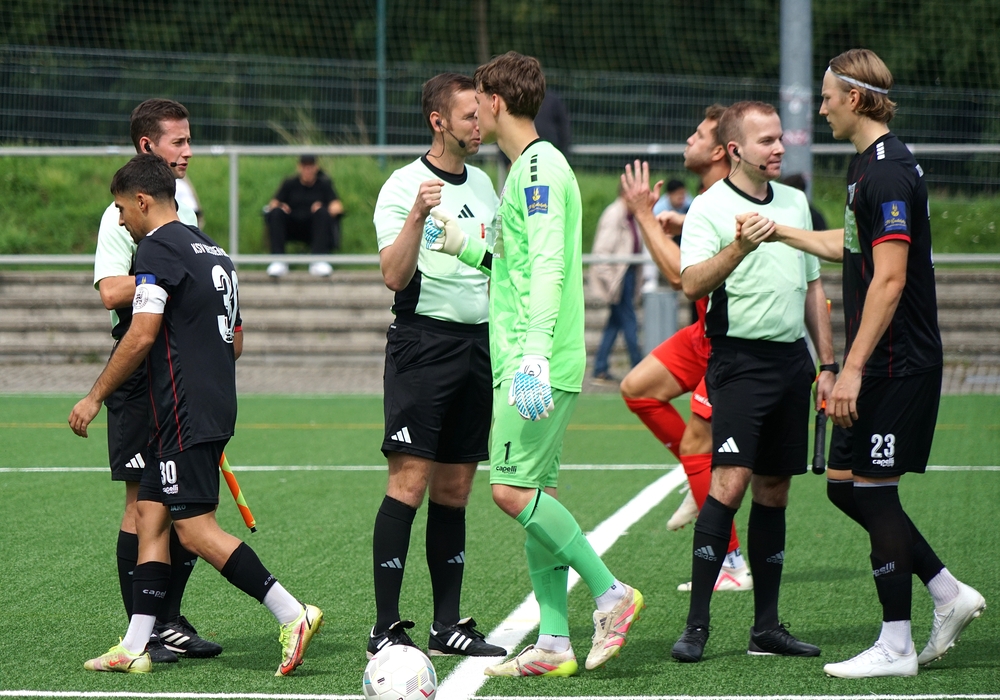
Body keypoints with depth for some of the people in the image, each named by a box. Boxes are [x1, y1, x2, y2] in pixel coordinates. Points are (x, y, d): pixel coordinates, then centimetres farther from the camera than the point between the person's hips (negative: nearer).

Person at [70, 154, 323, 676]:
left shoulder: (158, 247, -9)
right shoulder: (213, 251, 19)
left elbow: (142, 336, -16)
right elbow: (235, 342, 23)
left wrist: (95, 396, -8)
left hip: (184, 412, -10)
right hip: (217, 407, 10)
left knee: (196, 528, -10)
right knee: (151, 513, 9)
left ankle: (292, 614, -15)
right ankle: (135, 647, 7)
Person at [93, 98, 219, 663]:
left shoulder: (184, 206, 16)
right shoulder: (122, 213, -9)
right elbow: (112, 292, -20)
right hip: (142, 370, -8)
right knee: (144, 500, -6)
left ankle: (171, 621, 15)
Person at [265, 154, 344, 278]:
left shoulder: (324, 184, 12)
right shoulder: (290, 184, 14)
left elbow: (337, 206, 0)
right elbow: (273, 204, 8)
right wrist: (276, 207, -16)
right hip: (292, 229, 1)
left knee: (322, 212, -31)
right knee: (276, 212, -26)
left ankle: (318, 261, -40)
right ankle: (278, 261, -35)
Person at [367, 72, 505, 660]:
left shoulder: (483, 183, 15)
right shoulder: (403, 187, -7)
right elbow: (395, 276, -18)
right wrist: (417, 216, -29)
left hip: (477, 342, 7)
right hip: (423, 341, -7)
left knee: (455, 490, 8)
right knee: (409, 483, -10)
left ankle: (448, 624, 11)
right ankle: (386, 629, -9)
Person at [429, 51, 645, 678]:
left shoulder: (540, 166, -11)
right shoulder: (530, 167, 19)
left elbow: (547, 266, -20)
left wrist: (535, 353, -27)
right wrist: (465, 247, 32)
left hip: (541, 361, -10)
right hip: (525, 359, 10)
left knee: (514, 489, -14)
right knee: (535, 493, 7)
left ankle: (611, 592, -8)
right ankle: (555, 643, 7)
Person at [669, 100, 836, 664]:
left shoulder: (796, 202, 15)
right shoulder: (709, 209, -5)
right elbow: (693, 283, -19)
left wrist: (827, 364, 17)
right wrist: (739, 247, -34)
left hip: (792, 359, 6)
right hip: (740, 358, -6)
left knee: (774, 489, 7)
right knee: (731, 480, -16)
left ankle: (767, 626, 10)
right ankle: (697, 624, -14)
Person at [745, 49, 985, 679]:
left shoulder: (888, 171, -17)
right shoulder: (870, 164, 14)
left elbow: (890, 279, -23)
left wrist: (853, 368, -25)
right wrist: (780, 232, 40)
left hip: (898, 363, -10)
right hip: (884, 364, 10)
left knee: (874, 489, -5)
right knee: (846, 484, 12)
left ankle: (896, 647, 1)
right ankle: (950, 594, 17)